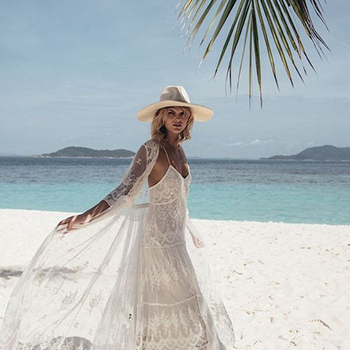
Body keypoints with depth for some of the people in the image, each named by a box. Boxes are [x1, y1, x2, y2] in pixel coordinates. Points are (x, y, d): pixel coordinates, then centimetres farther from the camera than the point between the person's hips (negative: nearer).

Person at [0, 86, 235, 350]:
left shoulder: (179, 151, 8)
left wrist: (193, 232, 27)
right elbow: (124, 191, -24)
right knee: (165, 302, 1)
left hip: (177, 238, 8)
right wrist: (87, 216, -38)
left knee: (183, 298, 17)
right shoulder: (151, 150, -15)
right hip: (158, 237, -8)